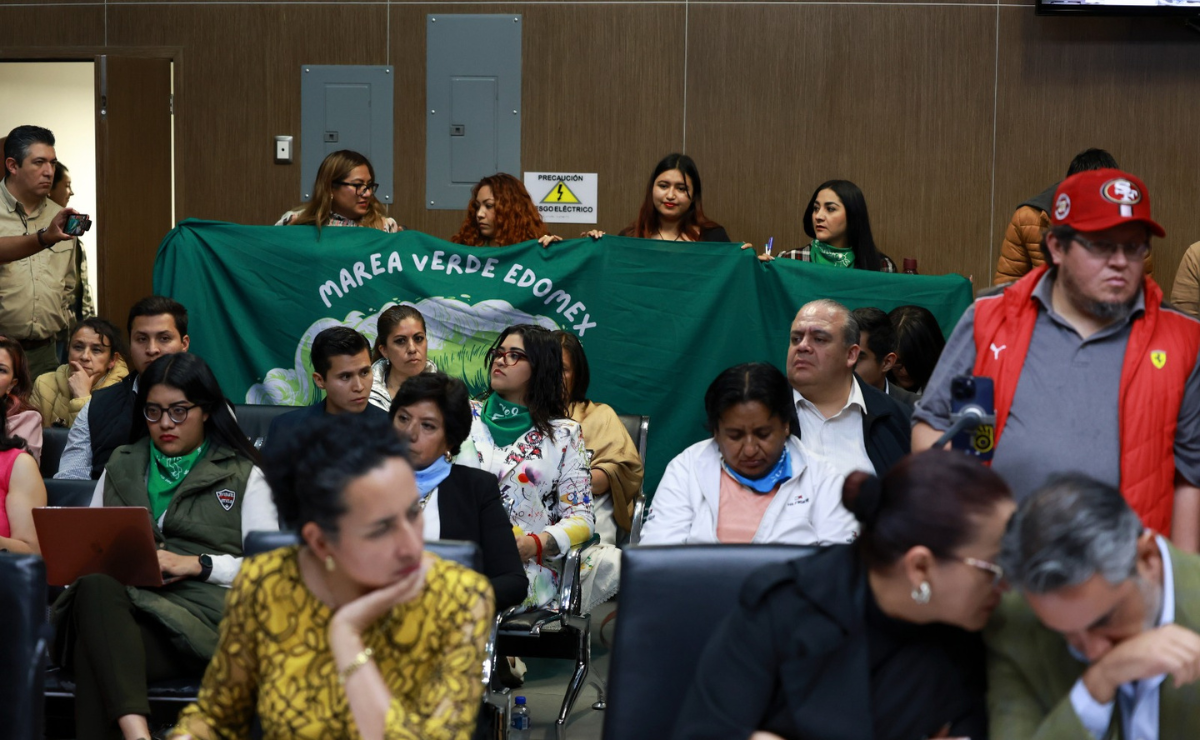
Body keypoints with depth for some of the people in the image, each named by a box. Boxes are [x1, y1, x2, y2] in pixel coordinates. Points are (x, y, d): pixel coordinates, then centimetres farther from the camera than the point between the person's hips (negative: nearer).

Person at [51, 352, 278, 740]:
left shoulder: (243, 475, 19)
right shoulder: (121, 467, 31)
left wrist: (197, 564, -7)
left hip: (194, 610, -3)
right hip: (113, 599, 3)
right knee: (95, 584, -40)